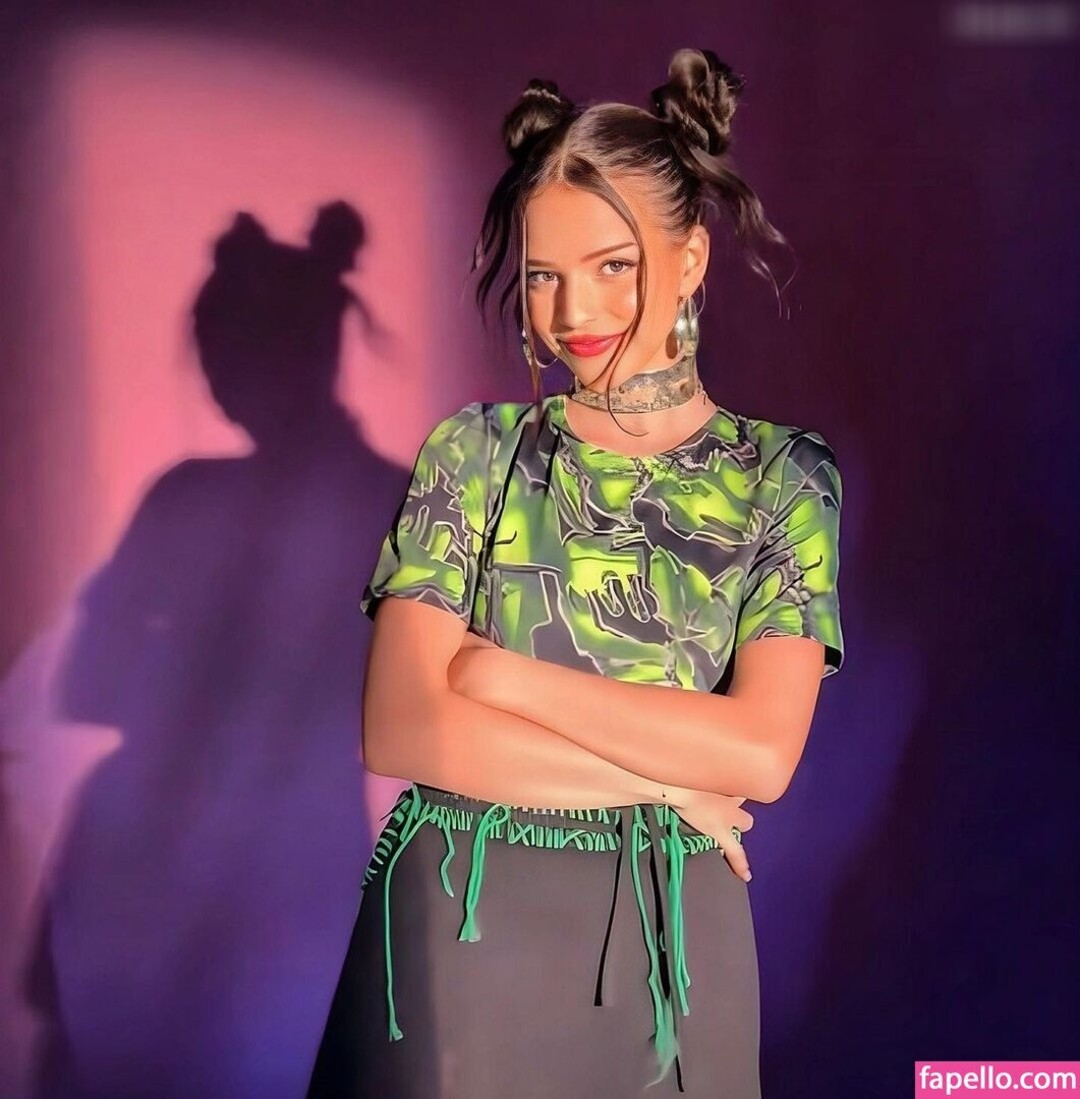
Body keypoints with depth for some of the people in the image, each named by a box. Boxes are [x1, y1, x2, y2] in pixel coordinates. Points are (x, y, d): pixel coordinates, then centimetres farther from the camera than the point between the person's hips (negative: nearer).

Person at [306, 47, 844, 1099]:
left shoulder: (784, 478, -2)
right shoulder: (476, 452, -3)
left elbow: (762, 753, -15)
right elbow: (401, 732, -12)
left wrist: (495, 674, -13)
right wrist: (664, 781, -13)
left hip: (668, 935, 1)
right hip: (458, 927, 0)